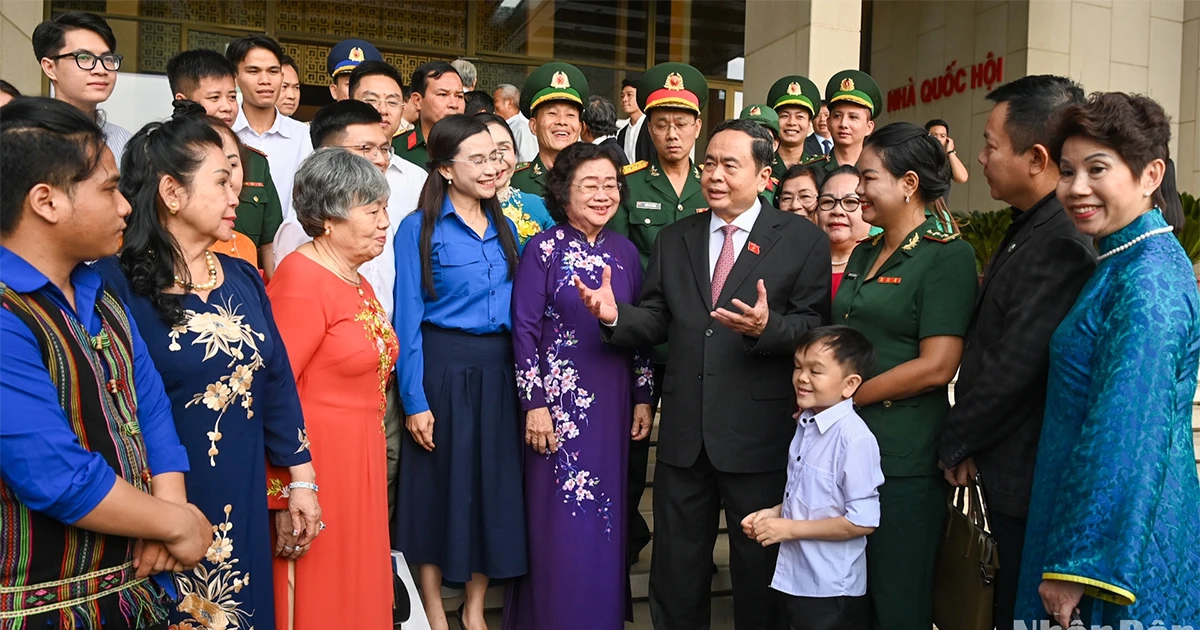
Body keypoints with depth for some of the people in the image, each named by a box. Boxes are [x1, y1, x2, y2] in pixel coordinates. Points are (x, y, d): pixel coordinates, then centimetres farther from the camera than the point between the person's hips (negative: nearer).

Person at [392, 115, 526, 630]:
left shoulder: (504, 228, 9)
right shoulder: (419, 229, -6)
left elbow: (517, 306, 12)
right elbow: (407, 321, -9)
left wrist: (523, 379, 4)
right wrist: (415, 400, -14)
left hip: (498, 370, 5)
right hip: (442, 370, -5)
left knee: (493, 485, 10)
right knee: (438, 485, 6)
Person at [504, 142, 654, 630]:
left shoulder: (625, 251, 6)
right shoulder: (544, 248, -7)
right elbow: (525, 330, -9)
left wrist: (643, 397, 8)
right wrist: (534, 404, -12)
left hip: (612, 402, 5)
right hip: (559, 400, -4)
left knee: (606, 513, 13)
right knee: (560, 514, 3)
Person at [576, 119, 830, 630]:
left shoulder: (802, 239, -2)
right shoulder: (674, 239, 11)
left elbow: (815, 327, -9)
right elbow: (657, 320, 6)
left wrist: (766, 327, -27)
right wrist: (615, 316, -13)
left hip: (758, 431, -3)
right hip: (684, 431, 4)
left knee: (759, 566, 13)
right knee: (677, 565, 17)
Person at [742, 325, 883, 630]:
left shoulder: (854, 438, -23)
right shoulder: (806, 424, 2)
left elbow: (863, 521, -23)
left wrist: (790, 528, -18)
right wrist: (775, 513, 0)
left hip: (832, 589, -8)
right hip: (795, 579, 8)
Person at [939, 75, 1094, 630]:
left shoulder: (1062, 243, -23)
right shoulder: (1030, 226, 8)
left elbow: (1014, 365, -23)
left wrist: (956, 443, -9)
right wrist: (966, 443, 7)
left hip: (1029, 480, -9)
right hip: (1010, 470, 9)